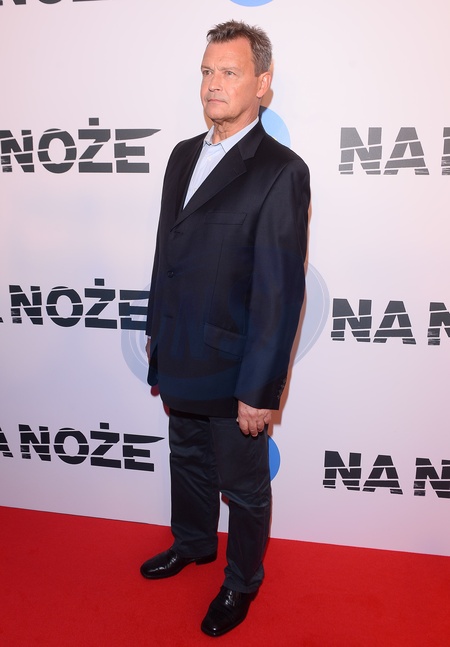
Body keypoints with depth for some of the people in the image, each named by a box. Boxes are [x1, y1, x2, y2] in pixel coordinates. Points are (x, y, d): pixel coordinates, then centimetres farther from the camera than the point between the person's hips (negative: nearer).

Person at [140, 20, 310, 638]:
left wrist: (259, 390, -18)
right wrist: (156, 333, 14)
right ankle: (193, 544, 53)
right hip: (179, 358, 7)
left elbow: (280, 290, -19)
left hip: (233, 369, -7)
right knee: (188, 460, 26)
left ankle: (242, 579, 41)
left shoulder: (281, 171, -17)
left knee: (244, 487, 15)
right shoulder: (184, 155, 7)